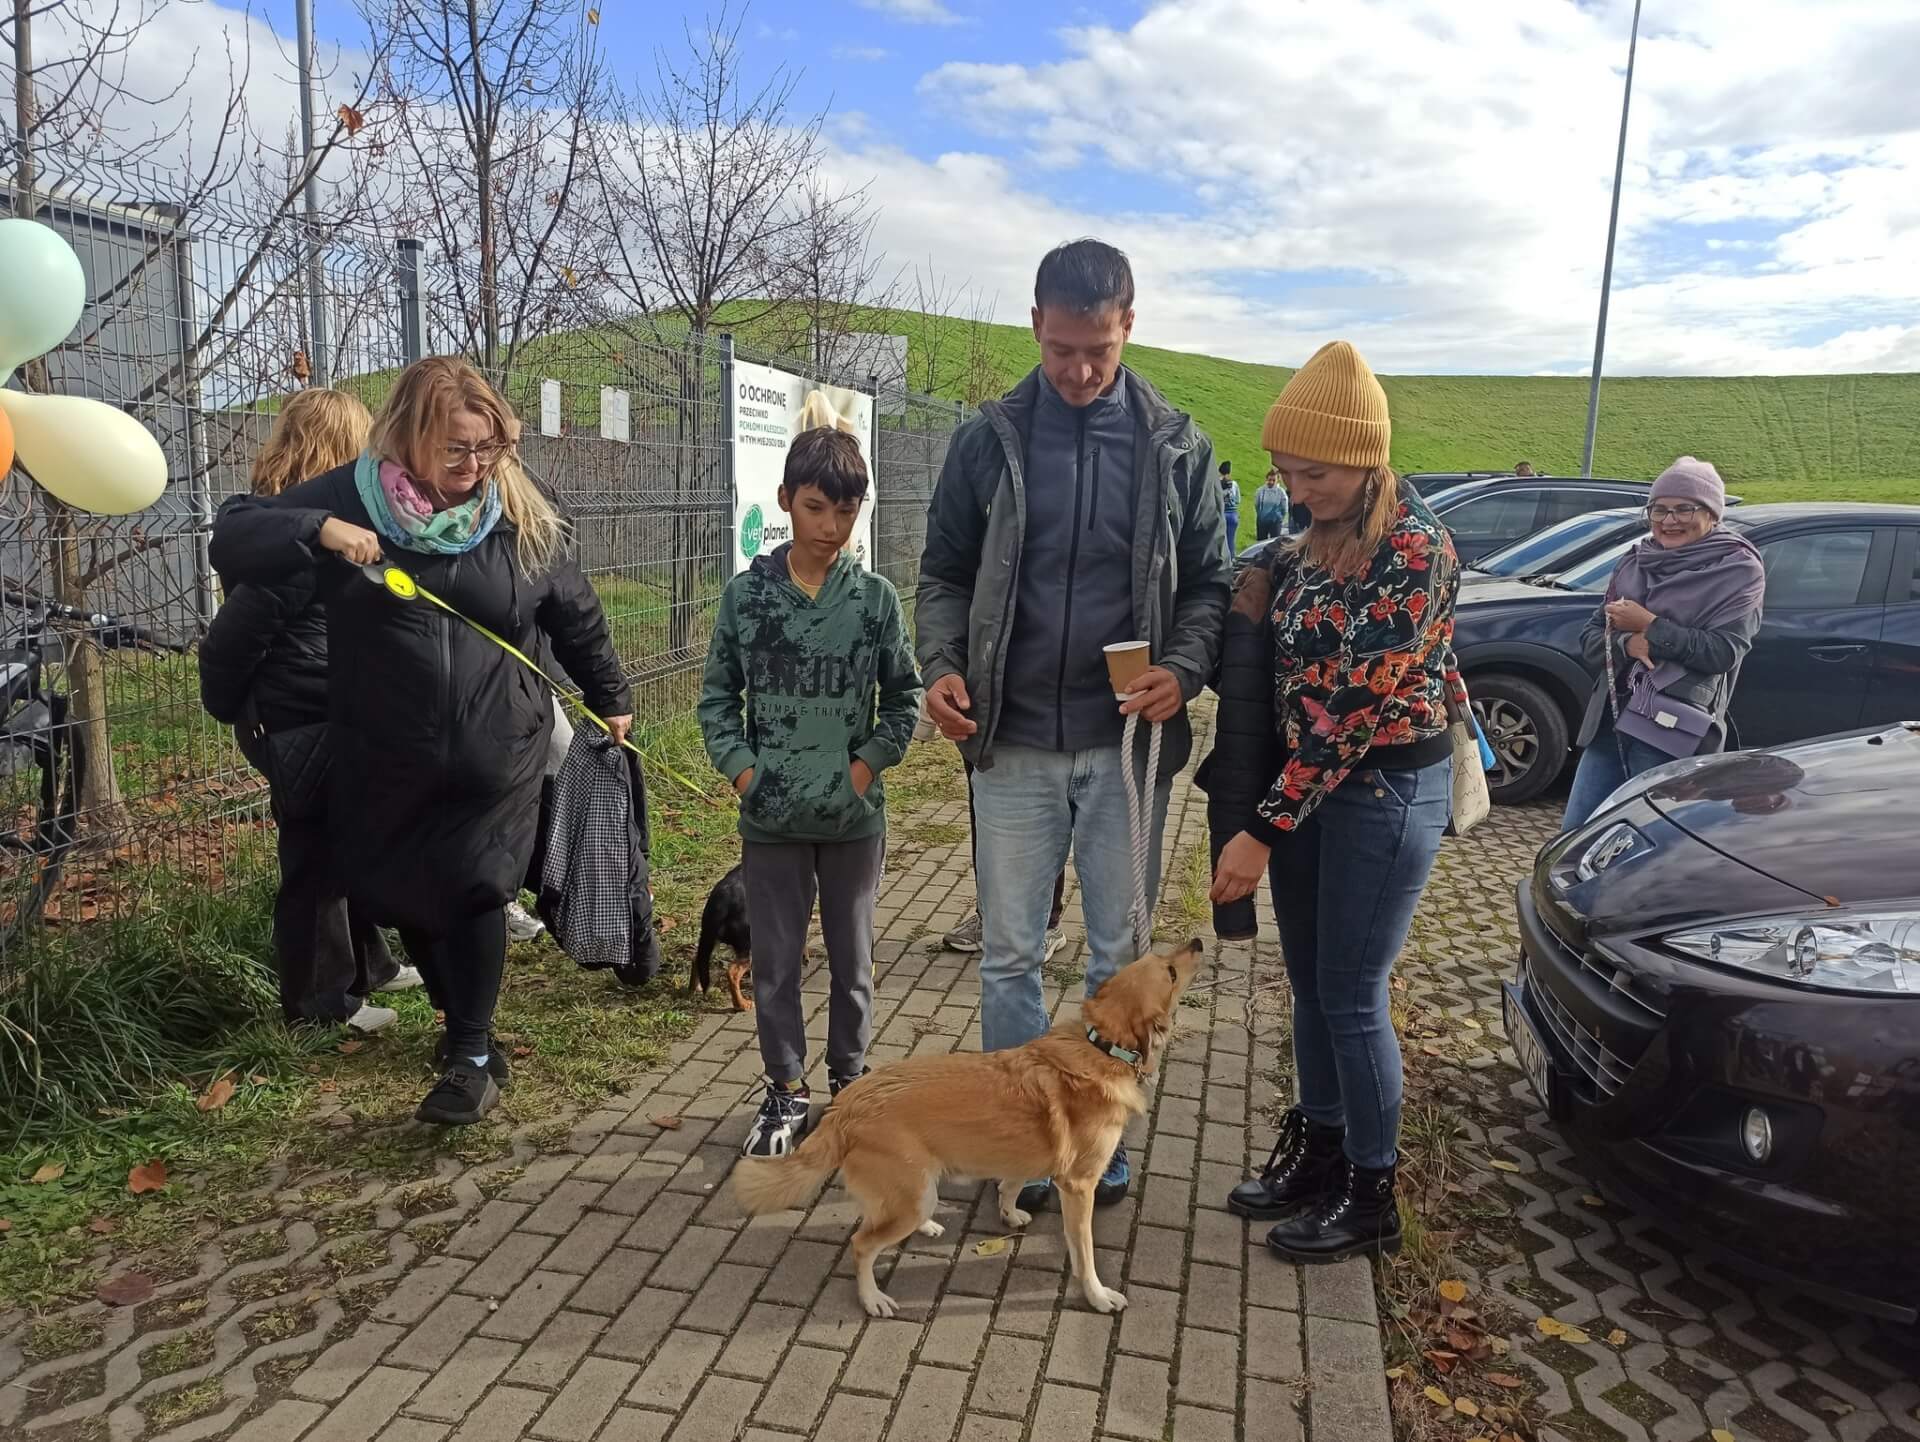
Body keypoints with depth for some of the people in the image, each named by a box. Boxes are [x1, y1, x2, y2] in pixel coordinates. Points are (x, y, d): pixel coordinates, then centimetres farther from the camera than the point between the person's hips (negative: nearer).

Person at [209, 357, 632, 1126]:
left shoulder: (519, 517, -3)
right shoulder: (353, 497, -5)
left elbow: (577, 617, 9)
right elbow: (231, 539, -7)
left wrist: (611, 699, 17)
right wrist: (318, 530, -26)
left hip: (496, 755, -2)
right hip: (385, 759, 2)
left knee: (475, 891, -5)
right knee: (401, 896, 13)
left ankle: (475, 1055, 9)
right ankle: (459, 1013, 38)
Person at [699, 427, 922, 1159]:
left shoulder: (875, 597, -4)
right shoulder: (746, 593, -4)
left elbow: (904, 695, 3)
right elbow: (718, 694, 3)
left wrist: (869, 764, -8)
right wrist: (740, 768, -7)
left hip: (854, 815, 0)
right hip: (770, 817, 0)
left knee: (851, 957, 14)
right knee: (775, 962, 11)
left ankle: (847, 1079, 33)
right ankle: (786, 1091, 28)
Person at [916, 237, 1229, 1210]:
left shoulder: (1176, 446, 2)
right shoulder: (989, 439, 2)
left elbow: (1208, 582, 6)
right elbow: (945, 573, 6)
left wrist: (1184, 669, -14)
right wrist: (942, 666, -12)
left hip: (1126, 742, 0)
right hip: (1013, 744, 0)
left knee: (1119, 956, 12)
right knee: (1009, 957, 8)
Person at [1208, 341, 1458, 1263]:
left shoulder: (1412, 550, -19)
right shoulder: (1318, 538, 6)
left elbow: (1351, 709, -23)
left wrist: (1262, 830, -23)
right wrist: (1262, 582, -2)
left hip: (1387, 786, -8)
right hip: (1305, 776, 8)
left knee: (1351, 997, 2)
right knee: (1309, 986, 16)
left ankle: (1371, 1198, 21)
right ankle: (1317, 1154, 34)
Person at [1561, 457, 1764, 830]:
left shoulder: (1738, 570, 0)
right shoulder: (1635, 563, 15)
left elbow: (1723, 652, -11)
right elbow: (1590, 637, 11)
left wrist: (1649, 626, -13)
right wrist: (1627, 643, -10)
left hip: (1674, 732, -6)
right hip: (1609, 719, 6)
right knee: (1575, 834, 7)